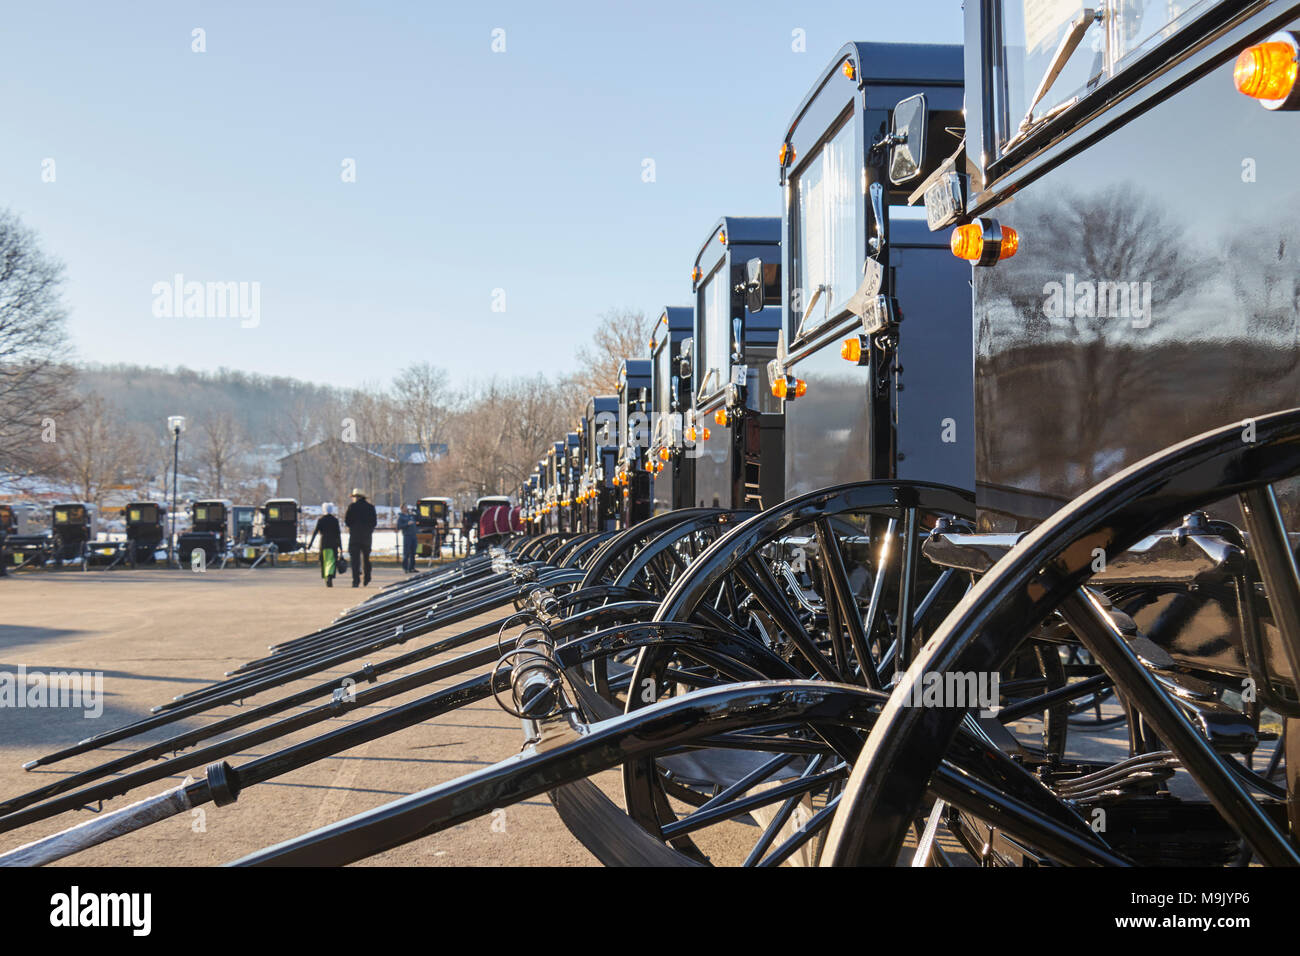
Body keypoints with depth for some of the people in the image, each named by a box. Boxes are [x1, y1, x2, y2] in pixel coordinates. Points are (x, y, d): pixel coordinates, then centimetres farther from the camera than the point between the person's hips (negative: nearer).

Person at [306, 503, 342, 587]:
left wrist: (310, 542, -3)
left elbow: (315, 531, -5)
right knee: (332, 561, -4)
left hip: (323, 543, 1)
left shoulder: (320, 519, 0)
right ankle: (329, 576, -29)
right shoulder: (335, 520, 1)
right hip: (333, 543, -1)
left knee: (325, 561, 14)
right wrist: (340, 545, 6)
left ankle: (326, 579, 19)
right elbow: (338, 533, 1)